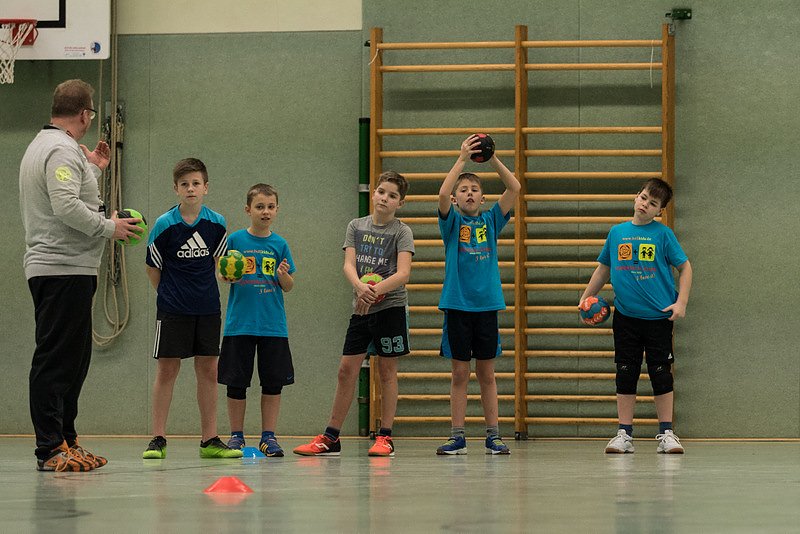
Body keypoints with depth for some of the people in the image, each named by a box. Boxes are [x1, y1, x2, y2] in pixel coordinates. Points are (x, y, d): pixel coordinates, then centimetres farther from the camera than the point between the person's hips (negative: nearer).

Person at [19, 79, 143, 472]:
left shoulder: (43, 146, 21)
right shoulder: (63, 150, -12)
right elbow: (67, 207, -24)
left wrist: (92, 170, 26)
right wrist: (109, 227, -13)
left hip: (54, 270, 11)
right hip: (64, 270, -11)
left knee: (73, 358, 14)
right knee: (56, 359, -11)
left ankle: (65, 440, 18)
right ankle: (51, 449, -13)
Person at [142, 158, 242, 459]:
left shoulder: (216, 223, 0)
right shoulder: (165, 225, -9)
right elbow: (153, 268, 1)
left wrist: (203, 292, 12)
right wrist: (171, 295, 5)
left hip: (207, 309, 3)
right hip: (172, 310, -3)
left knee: (208, 371, 5)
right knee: (167, 370, -3)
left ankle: (210, 440, 10)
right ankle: (158, 438, 2)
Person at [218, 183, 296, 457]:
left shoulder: (279, 244, 5)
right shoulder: (235, 240, 1)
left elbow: (288, 287, 8)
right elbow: (222, 275, 5)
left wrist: (284, 276, -13)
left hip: (273, 324, 2)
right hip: (240, 322, -1)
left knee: (273, 382, 2)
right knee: (236, 381, 2)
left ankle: (268, 436, 10)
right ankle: (236, 435, 12)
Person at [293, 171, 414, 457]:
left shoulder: (401, 231, -4)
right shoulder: (356, 226, 6)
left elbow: (403, 273, -15)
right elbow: (349, 264, -5)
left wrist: (376, 290, -29)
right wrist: (360, 286, -26)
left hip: (391, 306, -3)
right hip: (361, 308, 3)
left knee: (387, 370, 1)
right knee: (347, 369, 3)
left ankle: (385, 437, 7)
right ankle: (330, 438, 8)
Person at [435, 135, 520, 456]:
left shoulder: (491, 221, 9)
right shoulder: (452, 222, 3)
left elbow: (514, 188, -1)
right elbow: (442, 194, -17)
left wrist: (492, 159, -9)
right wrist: (463, 159, -17)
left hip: (487, 304, 2)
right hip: (457, 305, -2)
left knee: (487, 374, 6)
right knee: (459, 373, 2)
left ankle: (493, 436, 8)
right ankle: (457, 437, 6)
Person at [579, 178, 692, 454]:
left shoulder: (663, 234, -1)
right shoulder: (617, 232, 7)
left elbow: (685, 267, 2)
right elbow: (604, 268, 18)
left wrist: (681, 302, -7)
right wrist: (586, 297, 12)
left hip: (658, 317, -2)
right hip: (625, 315, 2)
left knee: (661, 375, 2)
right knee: (626, 375, 4)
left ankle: (666, 434, 9)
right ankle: (624, 434, 10)